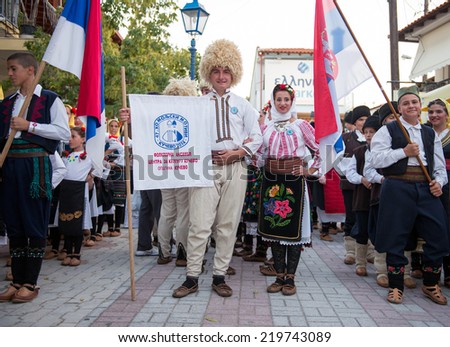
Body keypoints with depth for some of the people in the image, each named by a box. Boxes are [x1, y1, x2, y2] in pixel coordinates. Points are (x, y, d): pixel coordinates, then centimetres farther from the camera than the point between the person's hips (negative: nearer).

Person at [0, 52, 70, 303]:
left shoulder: (50, 100, 0)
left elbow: (64, 133, -9)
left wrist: (29, 125, -13)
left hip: (35, 164, -6)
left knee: (35, 224, -1)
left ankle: (31, 282, 8)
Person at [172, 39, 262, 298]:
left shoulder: (242, 105, 14)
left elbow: (256, 137, 9)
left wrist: (237, 152, -5)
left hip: (235, 168, 2)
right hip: (206, 167, -1)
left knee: (228, 225, 4)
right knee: (200, 224, -5)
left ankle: (220, 277, 15)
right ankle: (192, 278, 5)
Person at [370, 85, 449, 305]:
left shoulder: (430, 134, 18)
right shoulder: (388, 130, 4)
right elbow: (376, 159, -9)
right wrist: (404, 151, -11)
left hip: (426, 189, 5)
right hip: (398, 188, -4)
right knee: (396, 238, 1)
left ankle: (431, 285, 25)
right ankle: (395, 287, 16)